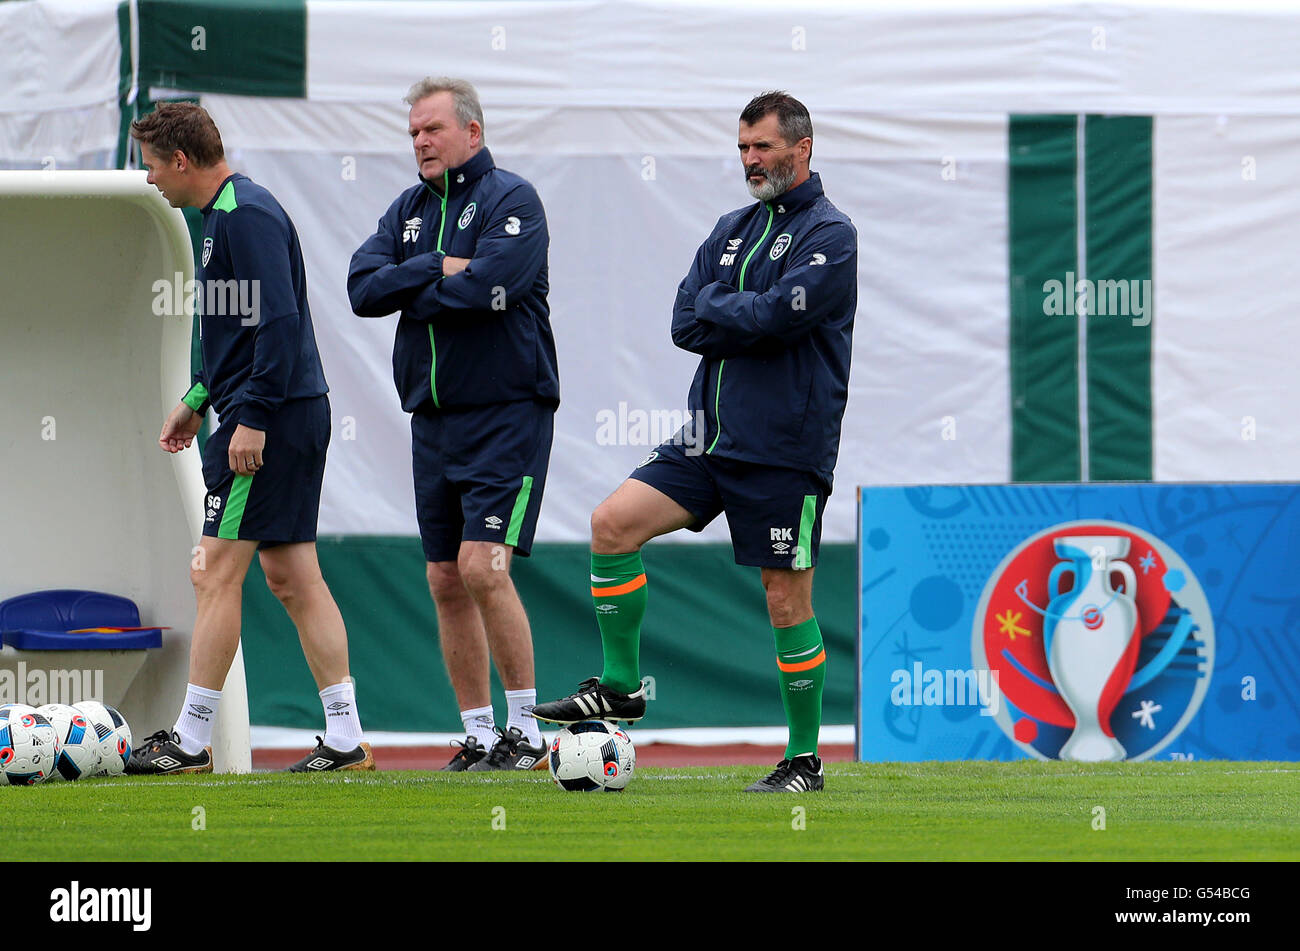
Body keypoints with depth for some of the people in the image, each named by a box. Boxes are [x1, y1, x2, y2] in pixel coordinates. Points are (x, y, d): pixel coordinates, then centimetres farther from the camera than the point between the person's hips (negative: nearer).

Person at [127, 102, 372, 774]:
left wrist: (253, 419, -24)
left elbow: (279, 322, -23)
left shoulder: (246, 217, -15)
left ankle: (190, 743, -4)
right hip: (298, 416, 10)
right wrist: (197, 400, 26)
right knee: (292, 577, 9)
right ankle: (345, 739, 7)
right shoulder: (224, 214, 18)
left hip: (267, 423, -10)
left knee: (216, 573, -7)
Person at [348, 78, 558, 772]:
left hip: (507, 414, -7)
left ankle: (526, 731, -8)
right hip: (433, 418, 7)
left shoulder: (511, 200, -6)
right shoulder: (409, 209, 14)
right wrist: (438, 269, -12)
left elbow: (485, 288, -22)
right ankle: (479, 736, 12)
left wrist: (409, 294, -6)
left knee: (482, 568, -16)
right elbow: (363, 288, 1)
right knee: (445, 582, 6)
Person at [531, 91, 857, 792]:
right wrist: (751, 317, -9)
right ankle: (619, 688, 3)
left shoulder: (829, 235, -6)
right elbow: (686, 322, 5)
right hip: (710, 438, 7)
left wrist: (717, 309, -4)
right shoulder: (733, 230, 15)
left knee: (787, 601, -3)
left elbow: (777, 315, -19)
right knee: (613, 523, -7)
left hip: (784, 451, -7)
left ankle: (804, 758, 7)